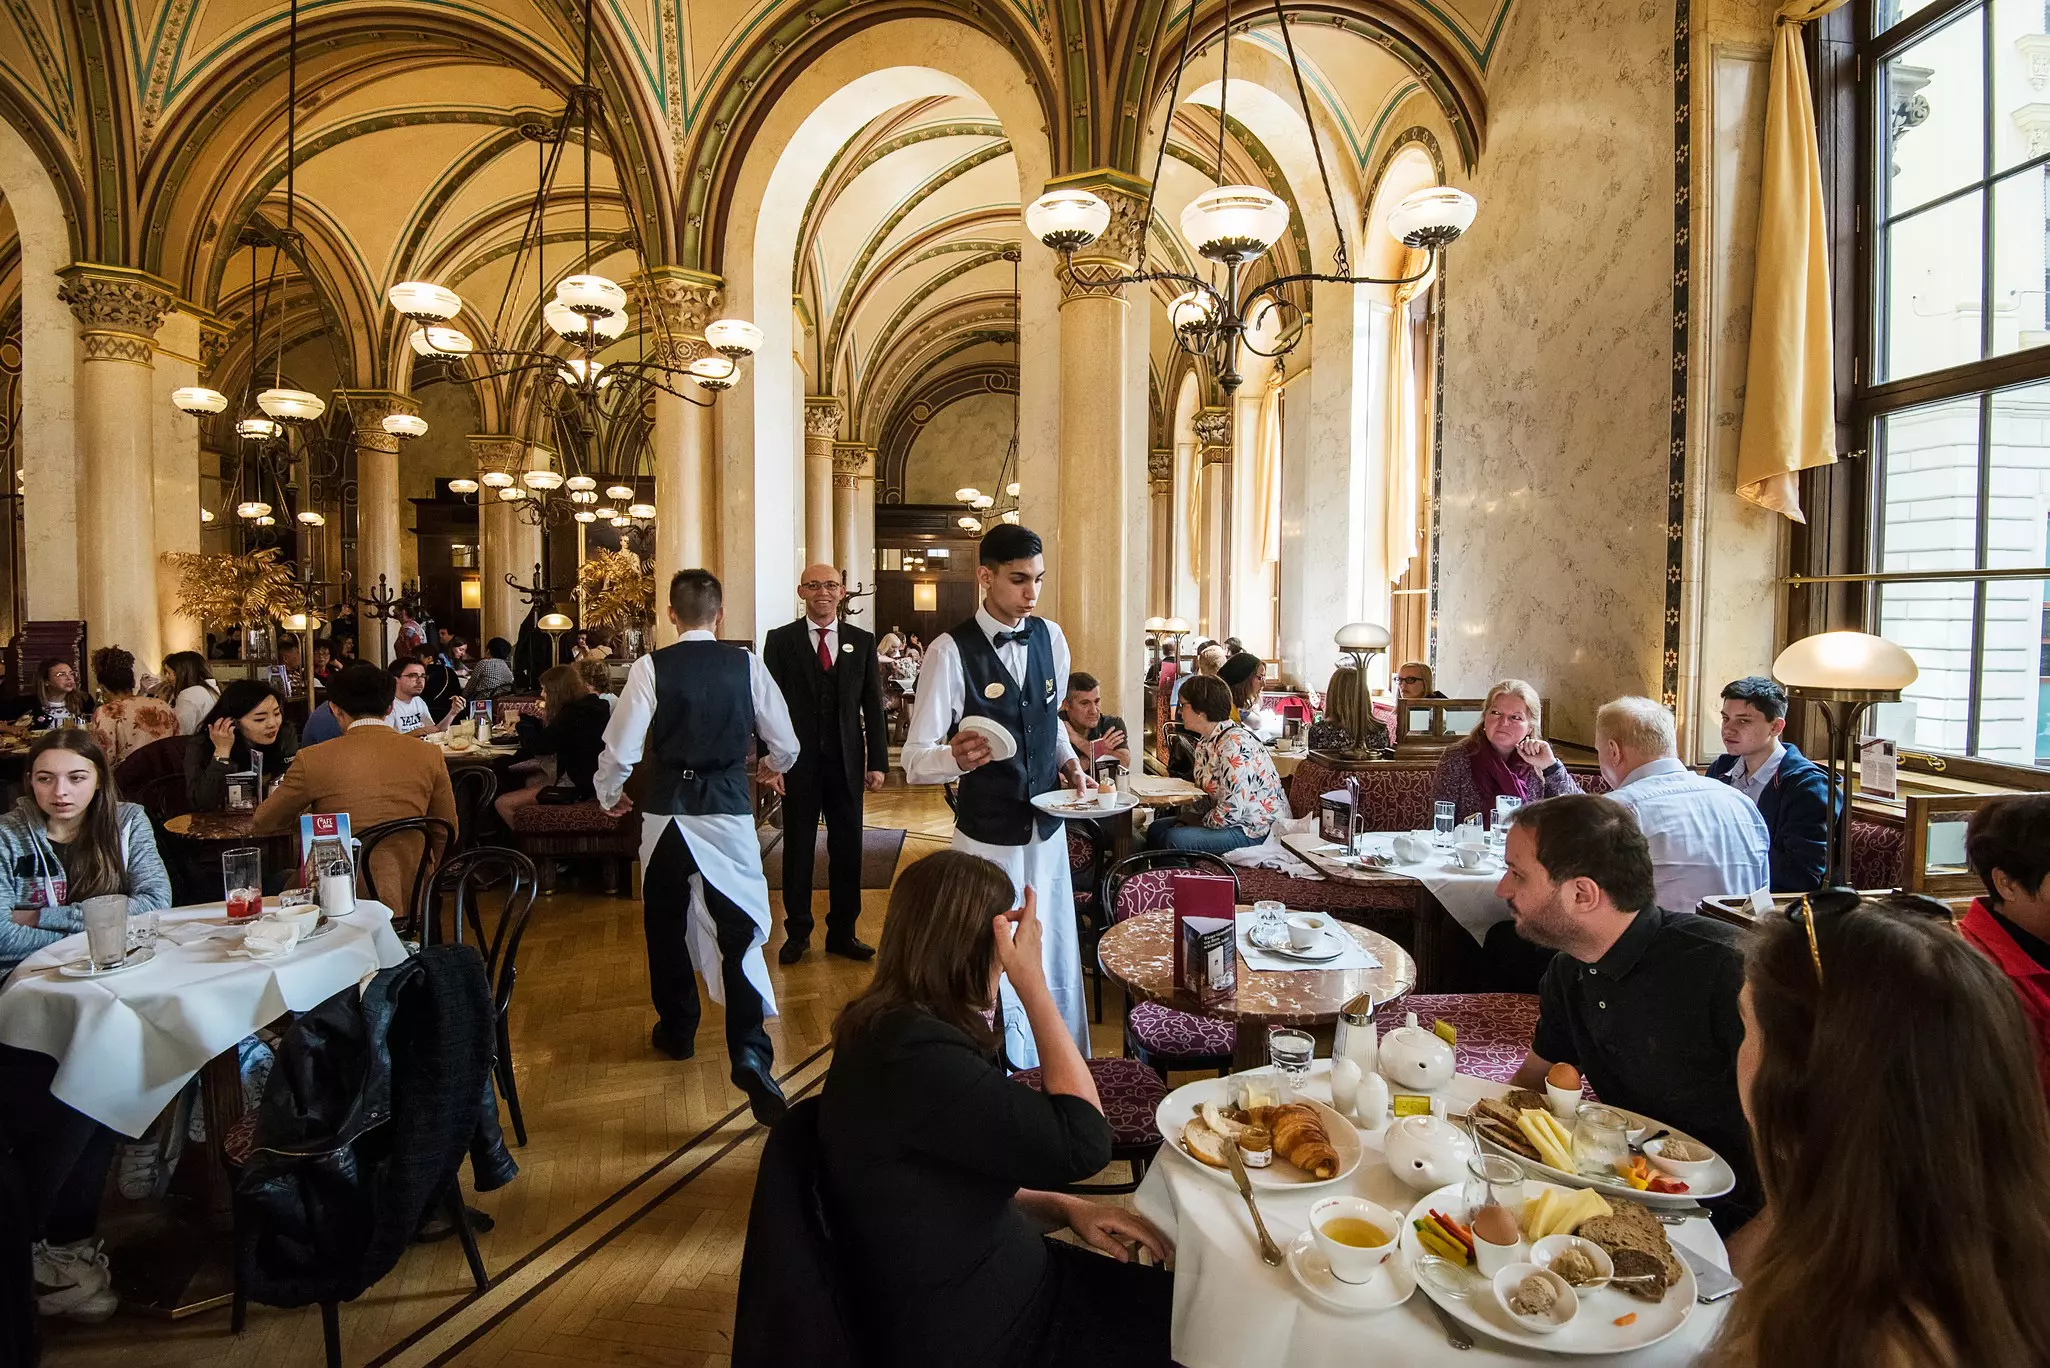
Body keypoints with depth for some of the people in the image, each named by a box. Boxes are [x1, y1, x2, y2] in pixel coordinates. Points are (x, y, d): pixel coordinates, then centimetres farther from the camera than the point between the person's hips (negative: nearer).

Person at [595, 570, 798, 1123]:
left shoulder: (651, 667, -6)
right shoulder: (747, 664, -4)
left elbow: (619, 748, -8)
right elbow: (785, 743, 1)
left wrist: (609, 795, 13)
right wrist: (772, 768, 24)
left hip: (666, 812, 1)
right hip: (729, 810, 0)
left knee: (666, 925, 20)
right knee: (740, 930, 0)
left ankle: (676, 1029, 37)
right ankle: (749, 1052, -12)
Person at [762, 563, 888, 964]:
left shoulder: (862, 642, 6)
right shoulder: (780, 640, 1)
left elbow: (873, 706, 5)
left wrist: (878, 762, 0)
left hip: (846, 762, 2)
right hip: (797, 762, -1)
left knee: (847, 849, 8)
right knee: (798, 849, 8)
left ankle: (842, 932, 22)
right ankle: (797, 932, 24)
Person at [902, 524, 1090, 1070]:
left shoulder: (1050, 637, 2)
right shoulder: (951, 651, -16)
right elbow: (916, 761, -17)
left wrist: (1068, 758, 2)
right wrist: (957, 757, -37)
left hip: (1048, 827, 5)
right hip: (988, 835, -5)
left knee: (1058, 958, 16)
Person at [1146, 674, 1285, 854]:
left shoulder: (1235, 744, -24)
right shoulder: (1206, 742, 8)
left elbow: (1232, 810, -28)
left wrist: (1203, 823, -11)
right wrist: (1187, 815, -1)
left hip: (1258, 830, -10)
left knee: (1174, 839, -23)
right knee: (1156, 830, 7)